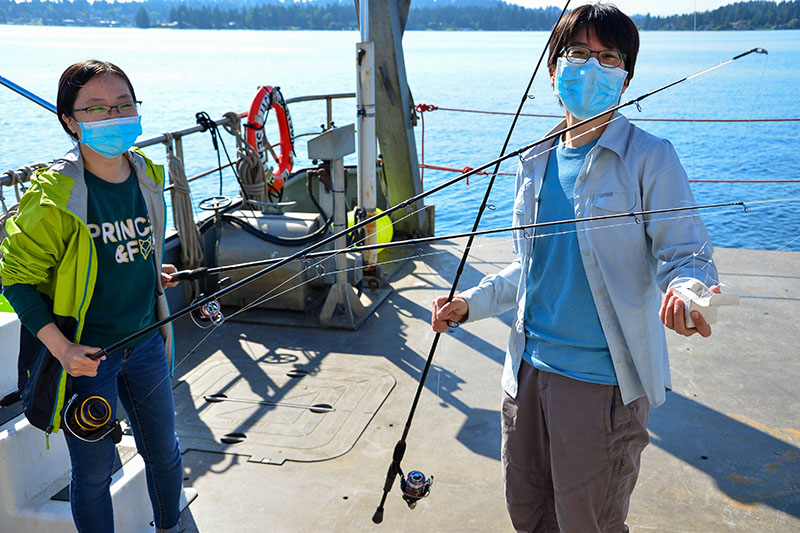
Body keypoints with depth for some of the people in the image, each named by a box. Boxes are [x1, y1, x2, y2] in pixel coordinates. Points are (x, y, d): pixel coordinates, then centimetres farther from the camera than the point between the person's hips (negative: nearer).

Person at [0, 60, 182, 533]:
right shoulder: (53, 196, -20)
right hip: (84, 354, -6)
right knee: (95, 468, 9)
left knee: (164, 451, 20)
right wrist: (61, 348, -20)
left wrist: (149, 272, 8)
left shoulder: (147, 175, 0)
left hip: (145, 341, 6)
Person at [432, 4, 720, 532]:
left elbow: (688, 253, -13)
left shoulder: (650, 158, -10)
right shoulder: (536, 161, 9)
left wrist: (685, 288, -35)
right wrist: (471, 302, 13)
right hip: (530, 367, 6)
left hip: (603, 380, -6)